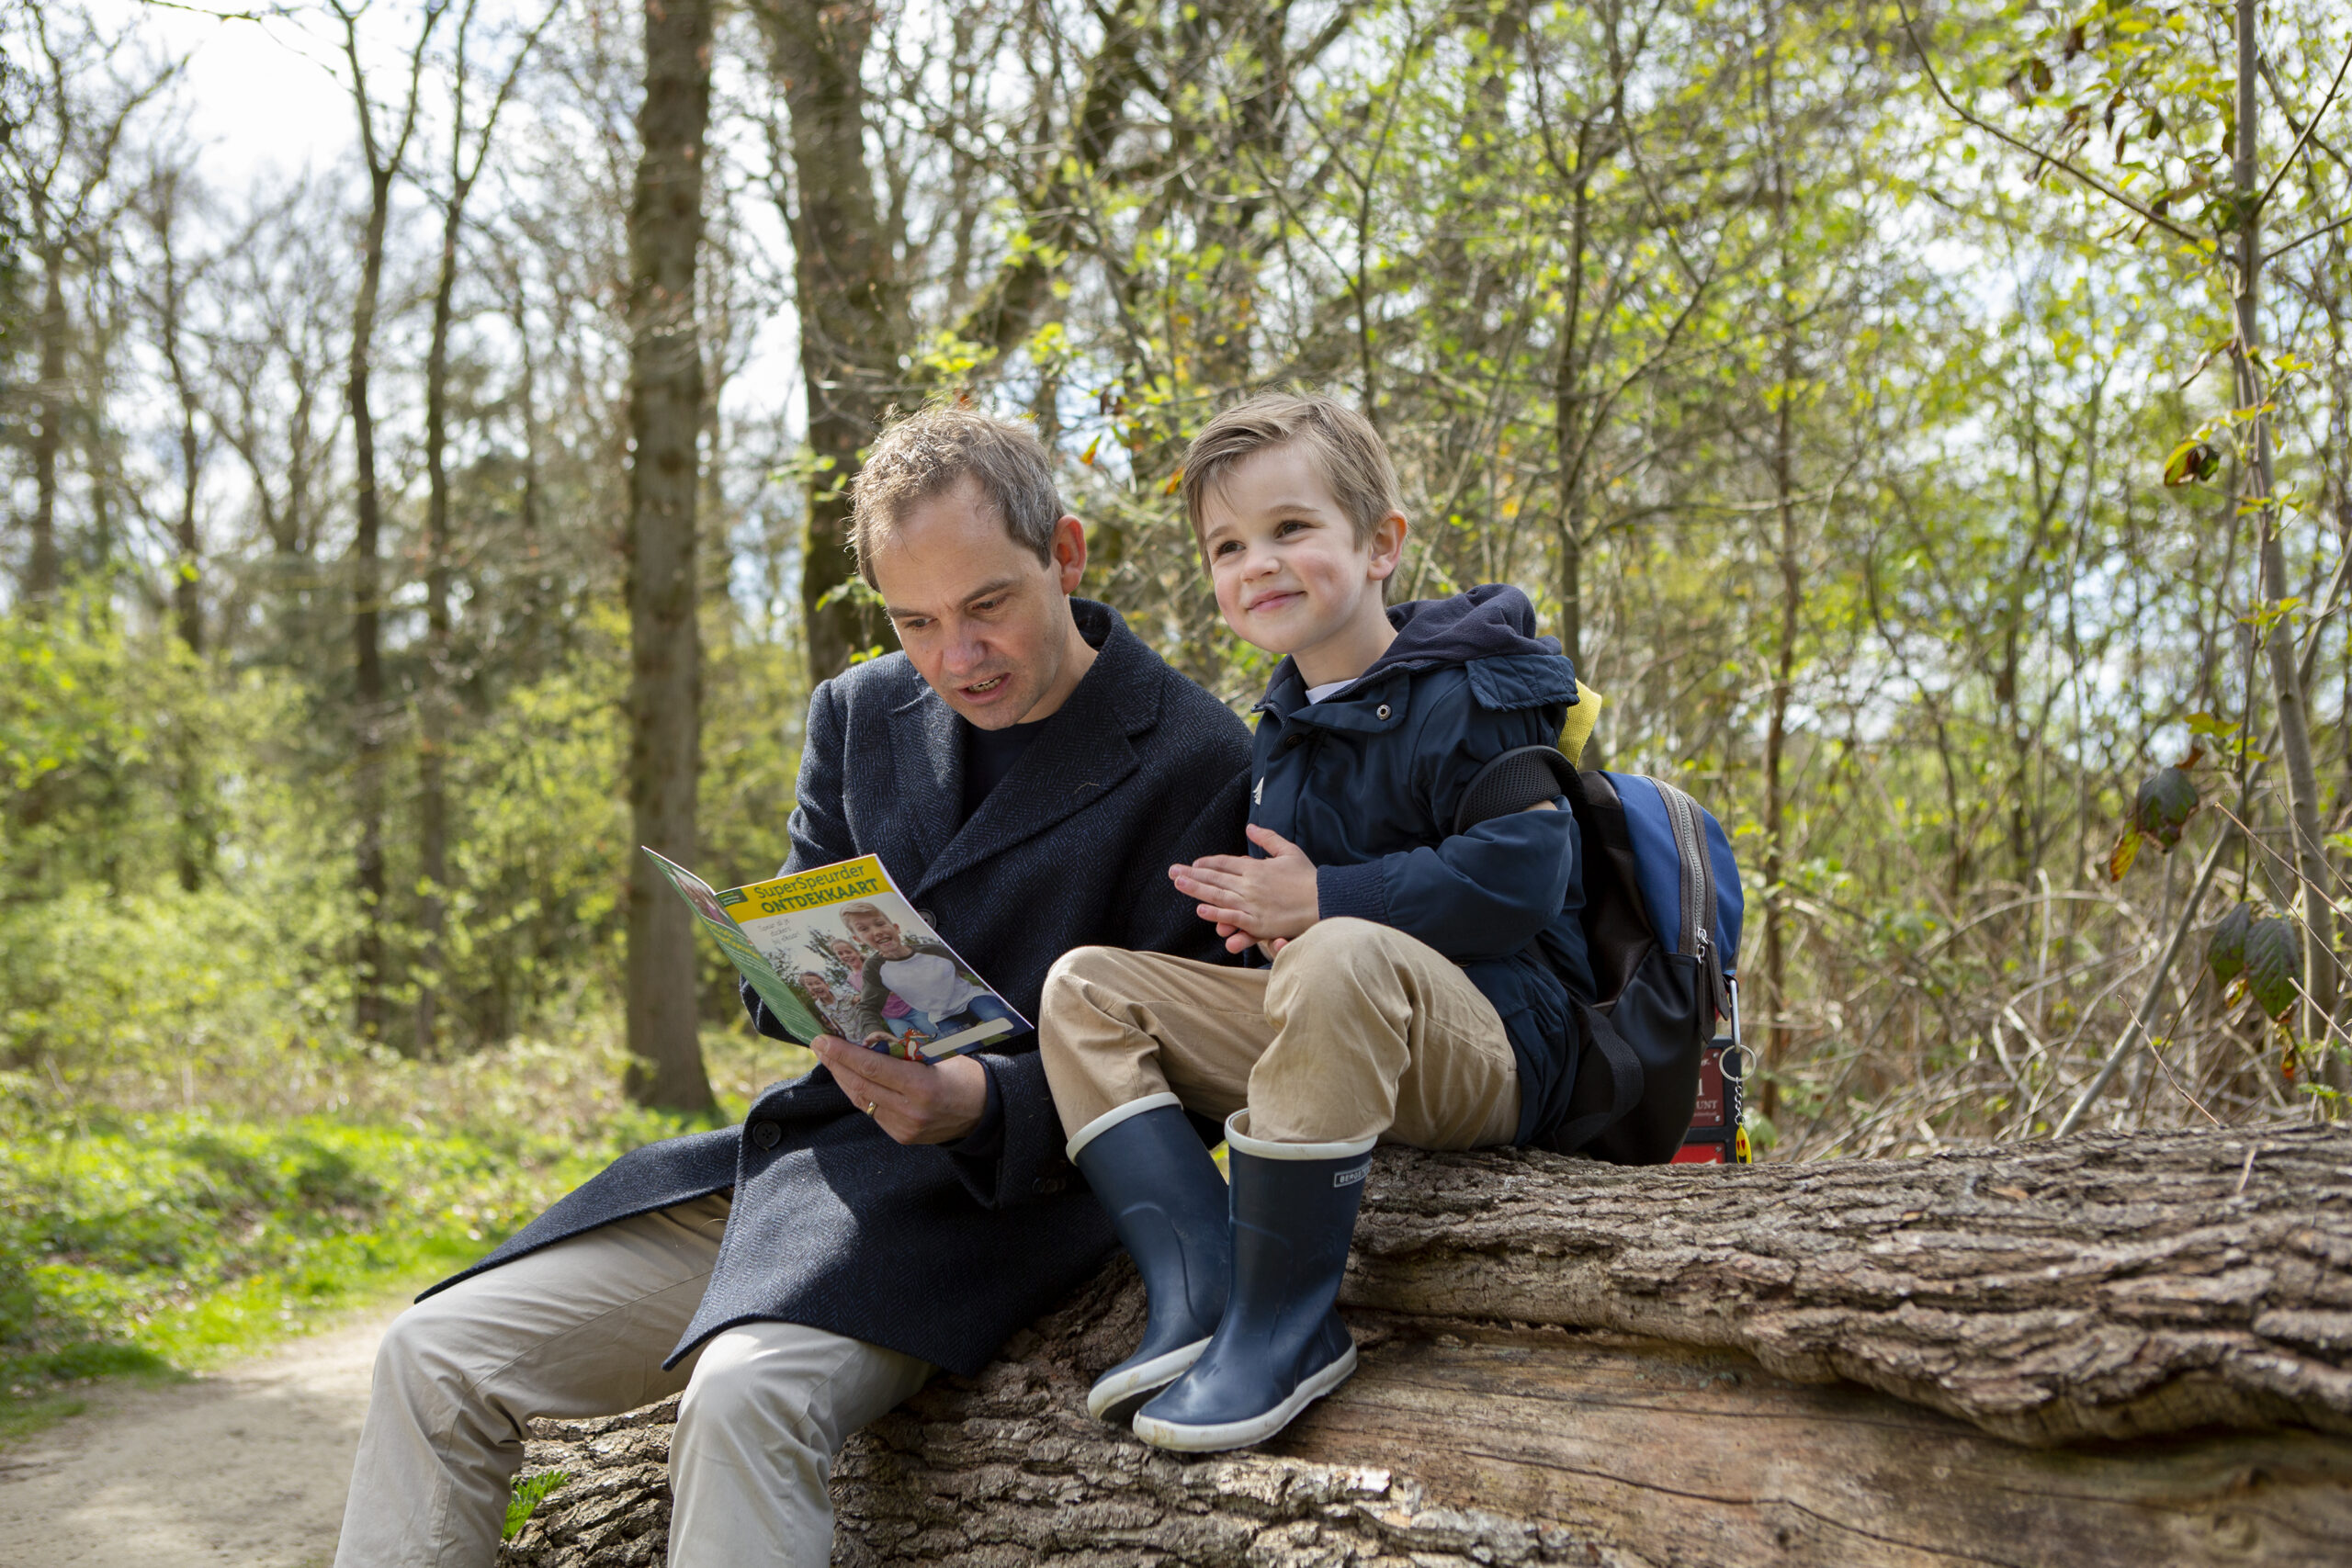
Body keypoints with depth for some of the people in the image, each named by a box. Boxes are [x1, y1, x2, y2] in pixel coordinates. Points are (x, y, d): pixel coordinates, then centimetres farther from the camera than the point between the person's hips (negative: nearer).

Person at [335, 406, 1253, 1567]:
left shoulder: (1195, 761, -8)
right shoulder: (859, 713, 11)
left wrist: (982, 1102, -25)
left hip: (997, 1186, -6)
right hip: (802, 1148, 7)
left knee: (747, 1394, -35)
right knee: (436, 1356, -4)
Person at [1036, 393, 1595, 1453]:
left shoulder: (1468, 696, -10)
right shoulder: (1281, 730, 15)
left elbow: (1516, 881, -21)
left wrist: (1319, 901, -18)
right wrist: (1261, 914, 1)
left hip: (1498, 1048, -8)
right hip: (1343, 1040, 8)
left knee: (1343, 956, -41)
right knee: (1085, 987, -2)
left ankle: (1283, 1324, -29)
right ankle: (1195, 1294, -19)